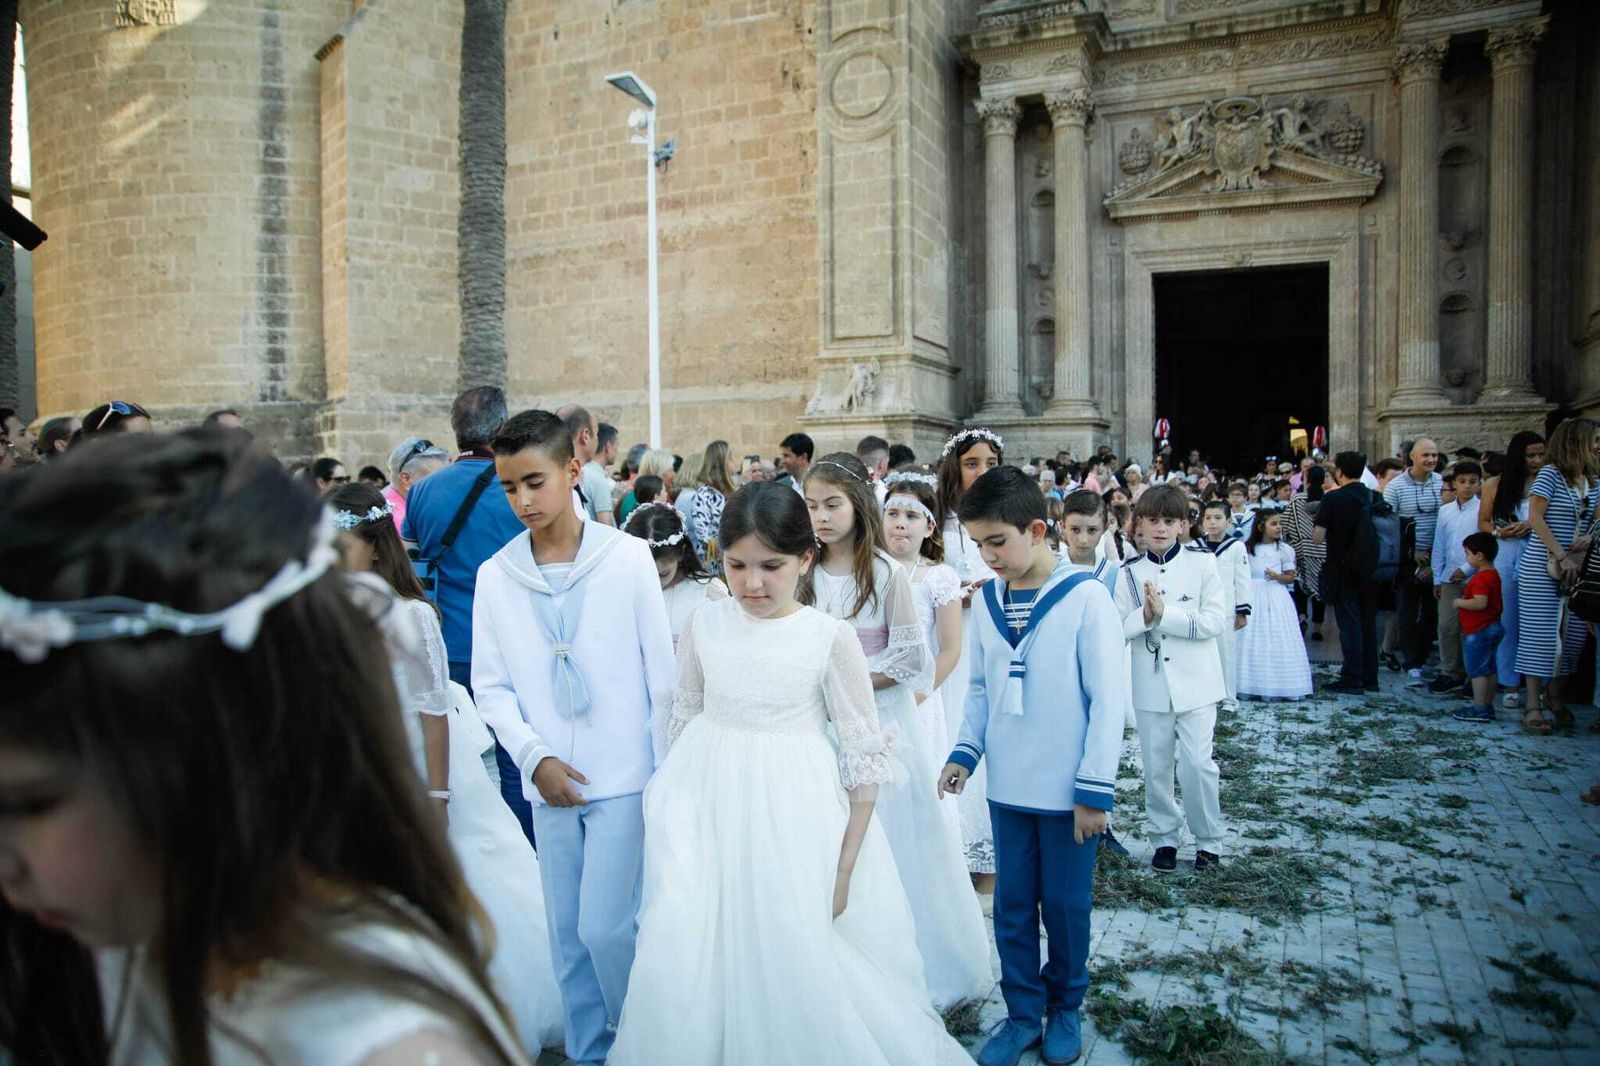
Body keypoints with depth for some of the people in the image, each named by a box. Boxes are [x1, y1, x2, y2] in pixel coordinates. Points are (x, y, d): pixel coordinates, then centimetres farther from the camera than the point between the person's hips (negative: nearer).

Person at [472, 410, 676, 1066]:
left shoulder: (627, 557, -6)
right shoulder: (495, 575, 0)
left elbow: (663, 672, -4)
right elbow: (491, 686, 4)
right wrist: (535, 758, -8)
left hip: (625, 775, -3)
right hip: (547, 783, 3)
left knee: (605, 927, -5)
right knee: (567, 935, 13)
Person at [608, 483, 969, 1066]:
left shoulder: (830, 636, -10)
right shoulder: (706, 623, -1)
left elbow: (866, 756, -6)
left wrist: (846, 867, -6)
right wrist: (671, 800, 14)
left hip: (792, 820, -2)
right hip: (707, 811, 3)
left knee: (797, 962, 3)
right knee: (690, 960, 3)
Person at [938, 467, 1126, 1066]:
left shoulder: (1085, 597, -13)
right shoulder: (989, 600, 2)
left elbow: (1109, 699, -11)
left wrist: (1096, 789, -12)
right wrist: (965, 751, -2)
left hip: (1068, 791, -4)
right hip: (1008, 786, 4)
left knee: (1065, 905, 12)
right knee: (1012, 906, 13)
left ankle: (1064, 1008, 34)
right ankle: (1023, 1014, 31)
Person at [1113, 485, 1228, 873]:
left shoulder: (1201, 563, -3)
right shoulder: (1130, 573, 3)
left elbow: (1216, 620, -12)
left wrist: (1164, 613, -20)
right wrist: (1144, 616, -21)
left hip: (1195, 681, -2)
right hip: (1150, 685, 2)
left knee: (1196, 763, -4)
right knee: (1156, 767, 10)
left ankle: (1209, 840, 16)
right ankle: (1165, 837, 27)